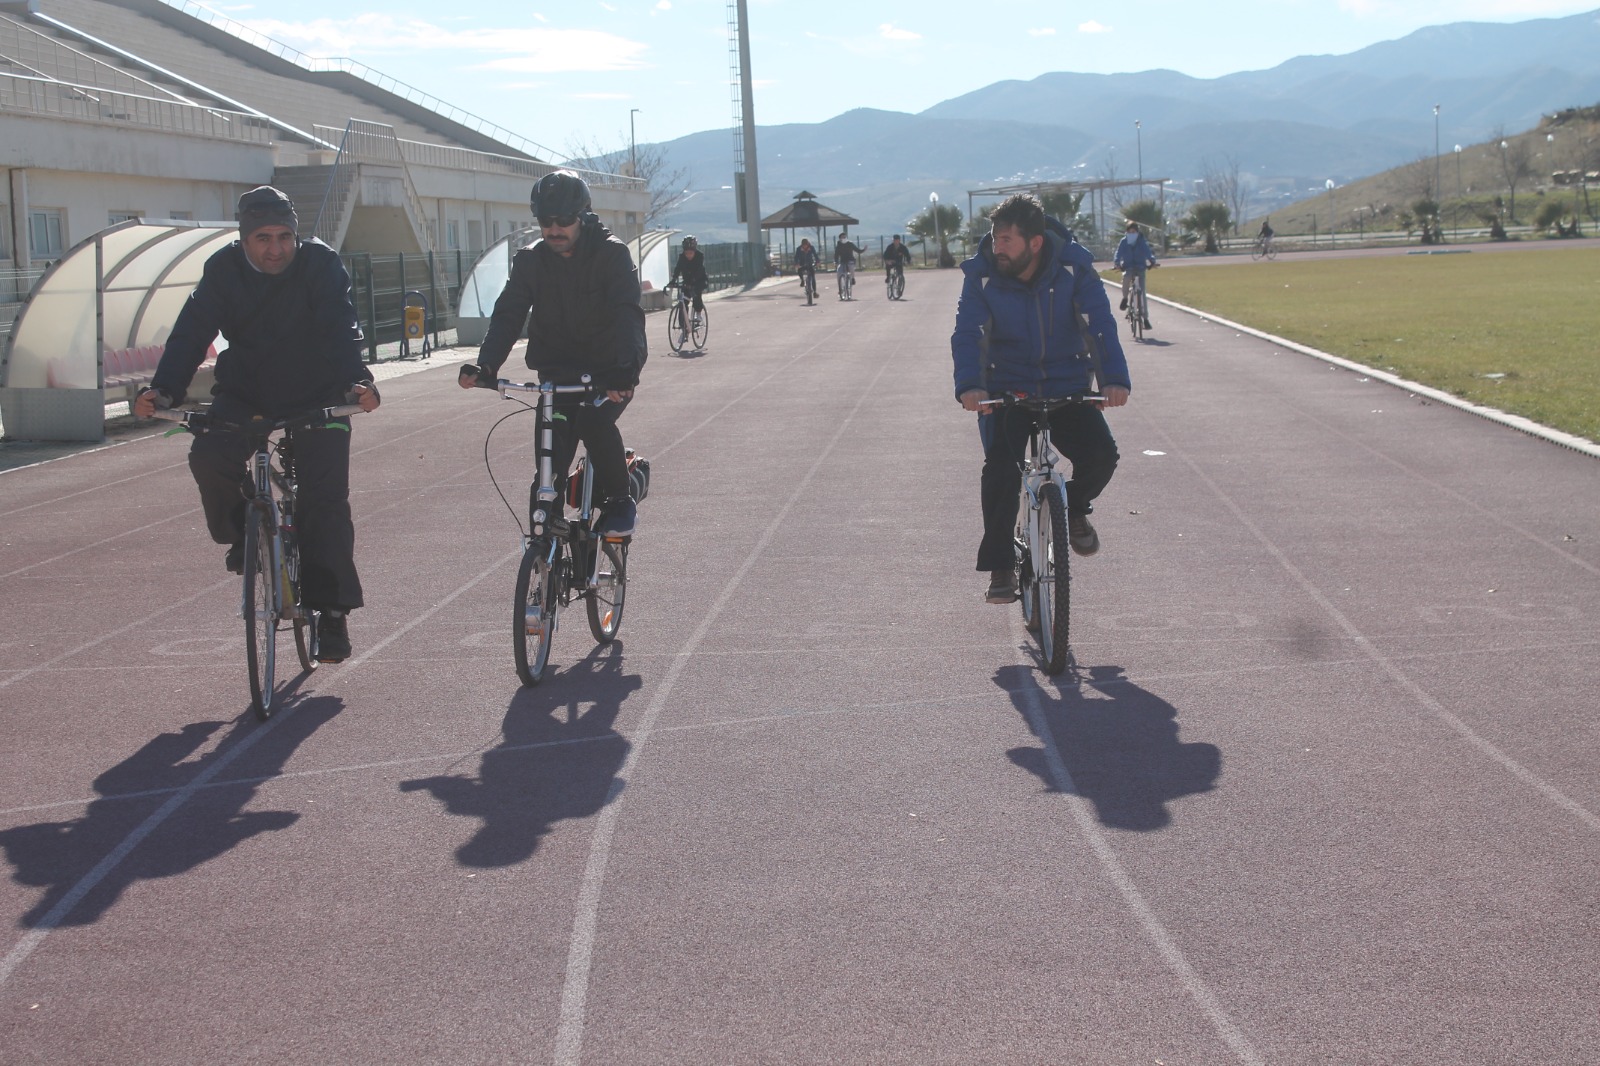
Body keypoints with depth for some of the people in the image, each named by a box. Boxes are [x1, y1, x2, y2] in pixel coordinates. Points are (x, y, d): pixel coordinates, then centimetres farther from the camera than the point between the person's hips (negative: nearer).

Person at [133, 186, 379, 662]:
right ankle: (241, 534, 4)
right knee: (209, 456, -25)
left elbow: (341, 329, -27)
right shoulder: (223, 270, -8)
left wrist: (357, 381, -46)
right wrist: (164, 390, -32)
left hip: (316, 398, -2)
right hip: (244, 395, 2)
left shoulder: (321, 264, -15)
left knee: (325, 500, -11)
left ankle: (332, 612, -1)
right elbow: (192, 331, -16)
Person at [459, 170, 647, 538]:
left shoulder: (612, 254, -12)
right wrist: (485, 365, -28)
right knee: (552, 452, -9)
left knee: (595, 422, -29)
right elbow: (507, 314, -10)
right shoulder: (530, 260, -1)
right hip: (557, 372, 3)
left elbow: (627, 313, -25)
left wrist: (625, 367, -43)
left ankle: (619, 502, -8)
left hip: (609, 372, -3)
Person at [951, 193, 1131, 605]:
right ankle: (1000, 567, -7)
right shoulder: (982, 274, -12)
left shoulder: (1074, 267, -12)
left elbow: (1100, 324, -21)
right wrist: (969, 384, -40)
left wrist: (1114, 377, -38)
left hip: (1067, 387, 1)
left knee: (1101, 455, -19)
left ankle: (1074, 508, 16)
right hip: (1007, 388, 0)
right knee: (1000, 467, -20)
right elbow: (968, 333, -21)